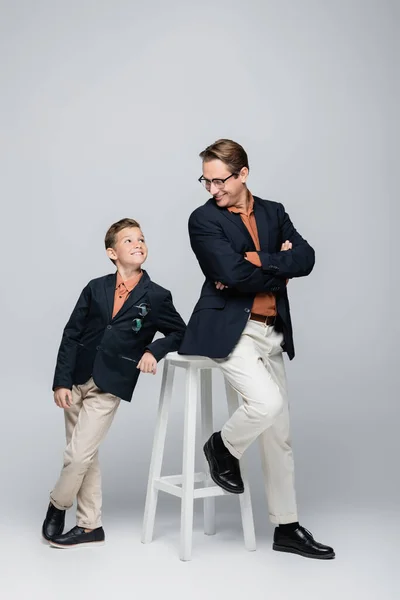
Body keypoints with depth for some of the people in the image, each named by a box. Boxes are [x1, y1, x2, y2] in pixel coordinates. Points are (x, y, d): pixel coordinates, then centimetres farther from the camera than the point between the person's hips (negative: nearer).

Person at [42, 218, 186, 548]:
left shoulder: (157, 296, -3)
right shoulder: (96, 288, 2)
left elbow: (180, 333, 8)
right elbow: (71, 335, 0)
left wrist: (154, 350, -11)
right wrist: (62, 381, -7)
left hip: (110, 386, -2)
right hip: (77, 380, 3)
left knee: (78, 456, -6)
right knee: (86, 456, 11)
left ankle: (57, 506, 22)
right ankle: (90, 525, 24)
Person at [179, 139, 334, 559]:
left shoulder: (273, 212, 11)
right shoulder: (204, 219, -3)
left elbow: (305, 258, -3)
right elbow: (233, 273, -17)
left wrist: (258, 262, -15)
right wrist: (280, 266, -6)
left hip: (271, 333, 5)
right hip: (228, 330, -5)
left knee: (279, 435, 10)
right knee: (266, 401, -27)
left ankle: (287, 528, 22)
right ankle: (223, 448, 6)